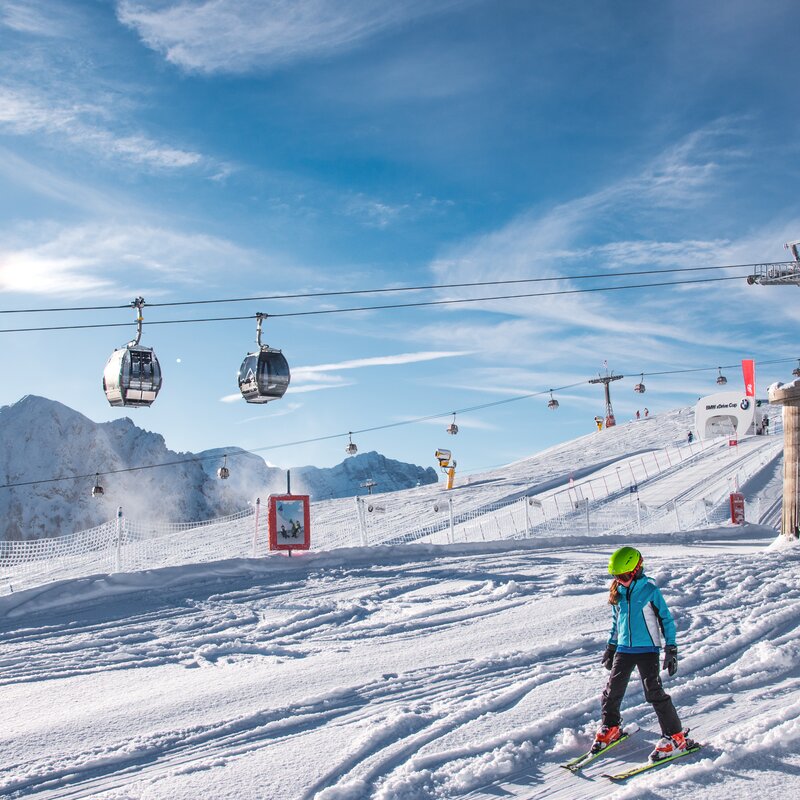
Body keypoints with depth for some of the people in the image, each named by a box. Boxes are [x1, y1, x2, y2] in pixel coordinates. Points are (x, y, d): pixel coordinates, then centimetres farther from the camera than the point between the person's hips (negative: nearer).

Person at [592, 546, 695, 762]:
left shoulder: (650, 589, -10)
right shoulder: (618, 592, 7)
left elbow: (666, 619, -5)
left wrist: (671, 649, -8)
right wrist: (611, 646, 21)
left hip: (647, 649, -5)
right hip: (624, 648, 5)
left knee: (654, 692, -11)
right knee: (612, 691, 6)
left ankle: (675, 736, 1)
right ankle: (610, 728, 27)